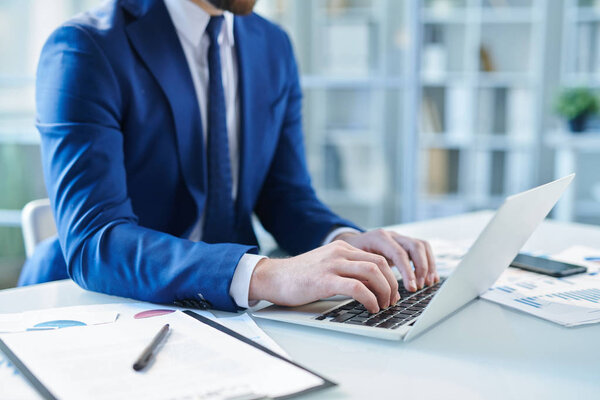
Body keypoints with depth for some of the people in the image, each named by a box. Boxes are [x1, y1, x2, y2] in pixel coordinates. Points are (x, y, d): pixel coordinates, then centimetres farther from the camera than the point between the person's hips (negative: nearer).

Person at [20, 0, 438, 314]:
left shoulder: (274, 47, 6)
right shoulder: (86, 49, -15)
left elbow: (286, 195, 8)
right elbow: (91, 241, -25)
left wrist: (344, 239, -14)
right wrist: (262, 275, -39)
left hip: (225, 307, 5)